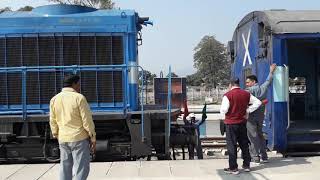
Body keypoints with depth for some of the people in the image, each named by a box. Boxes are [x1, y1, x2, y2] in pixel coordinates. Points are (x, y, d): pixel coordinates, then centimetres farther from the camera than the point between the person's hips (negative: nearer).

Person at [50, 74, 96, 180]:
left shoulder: (54, 99, 5)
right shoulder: (79, 98, -11)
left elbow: (53, 121, 7)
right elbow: (87, 120, -12)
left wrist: (56, 136, 17)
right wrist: (93, 138, -5)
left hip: (63, 139, 5)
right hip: (79, 138, -5)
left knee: (65, 168, 13)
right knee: (81, 169, -1)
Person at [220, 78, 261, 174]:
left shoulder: (228, 95, -14)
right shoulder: (246, 94, 3)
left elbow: (223, 110, -19)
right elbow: (258, 102, 5)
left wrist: (222, 110, 4)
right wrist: (248, 110, 5)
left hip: (231, 123, -5)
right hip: (242, 122, 5)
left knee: (231, 145, 1)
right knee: (244, 144, 15)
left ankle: (233, 168, 3)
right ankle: (246, 165, 23)